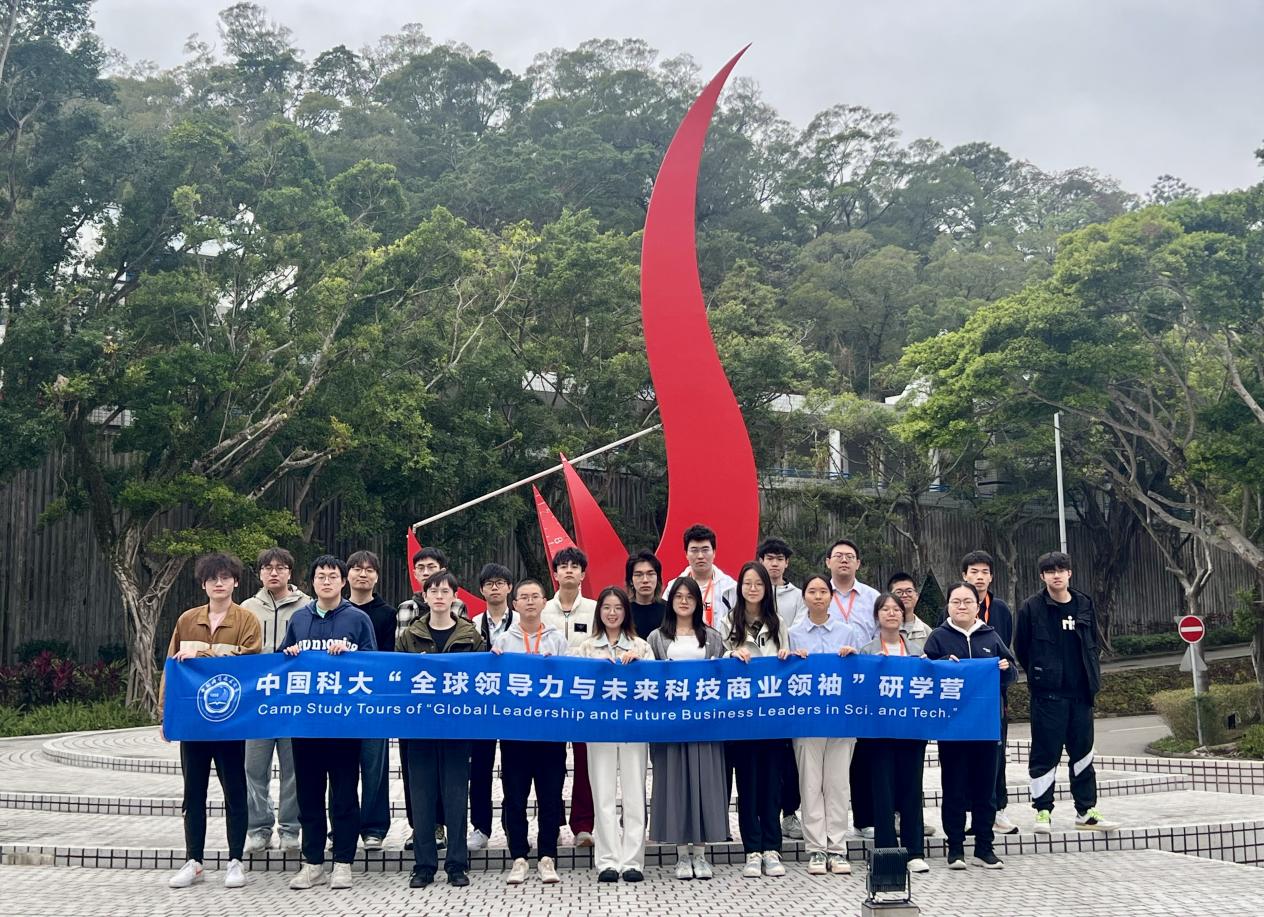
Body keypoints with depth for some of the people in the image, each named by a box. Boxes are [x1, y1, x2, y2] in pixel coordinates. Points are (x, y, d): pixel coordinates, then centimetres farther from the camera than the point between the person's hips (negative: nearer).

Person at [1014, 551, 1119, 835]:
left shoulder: (1084, 605, 8)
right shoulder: (1032, 608, -5)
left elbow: (1093, 644, 17)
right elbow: (1021, 648, 1)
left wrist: (1092, 678, 9)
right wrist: (1039, 676, 5)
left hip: (1080, 692, 5)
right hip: (1048, 693, -4)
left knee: (1083, 751, 10)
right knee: (1045, 753, -1)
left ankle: (1086, 811, 19)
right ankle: (1043, 811, 8)